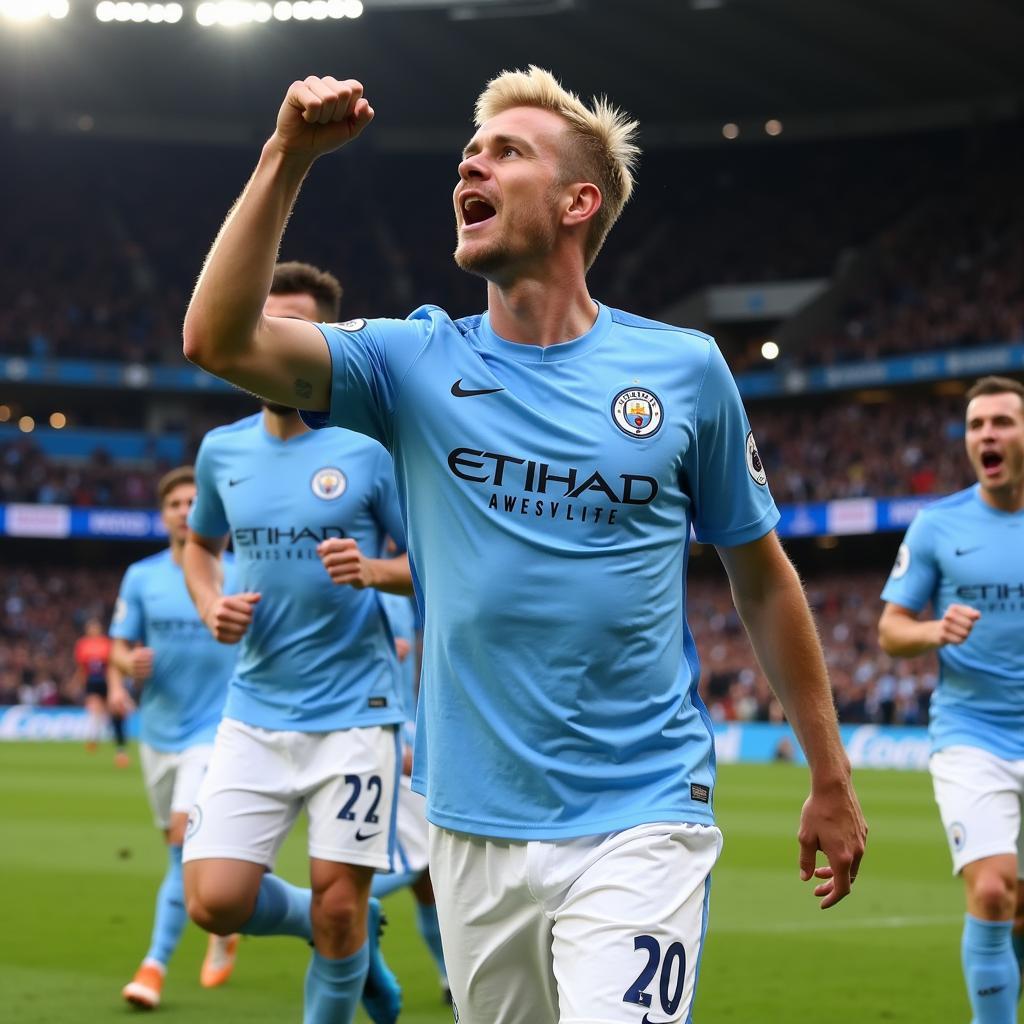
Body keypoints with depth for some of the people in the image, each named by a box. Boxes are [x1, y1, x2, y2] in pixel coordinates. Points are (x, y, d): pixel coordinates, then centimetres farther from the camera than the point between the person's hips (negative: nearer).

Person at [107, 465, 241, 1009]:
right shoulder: (141, 578, 2)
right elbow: (118, 648, 4)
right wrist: (128, 666, -17)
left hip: (216, 728, -4)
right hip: (159, 728, 4)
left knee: (187, 836, -18)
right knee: (183, 851, 14)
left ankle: (156, 964, -12)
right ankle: (224, 927, 39)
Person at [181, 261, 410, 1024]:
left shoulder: (370, 449, -7)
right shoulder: (222, 450, 6)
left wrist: (375, 571, -21)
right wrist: (212, 606, 3)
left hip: (355, 711, -4)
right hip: (256, 712, 4)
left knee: (338, 908, -2)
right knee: (215, 901, -6)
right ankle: (349, 933, 24)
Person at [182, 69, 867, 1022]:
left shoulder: (685, 369, 0)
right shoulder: (418, 363, 2)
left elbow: (761, 577, 10)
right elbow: (219, 338, -11)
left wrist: (830, 778, 12)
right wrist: (286, 157, -16)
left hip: (638, 824, -2)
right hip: (475, 827, 2)